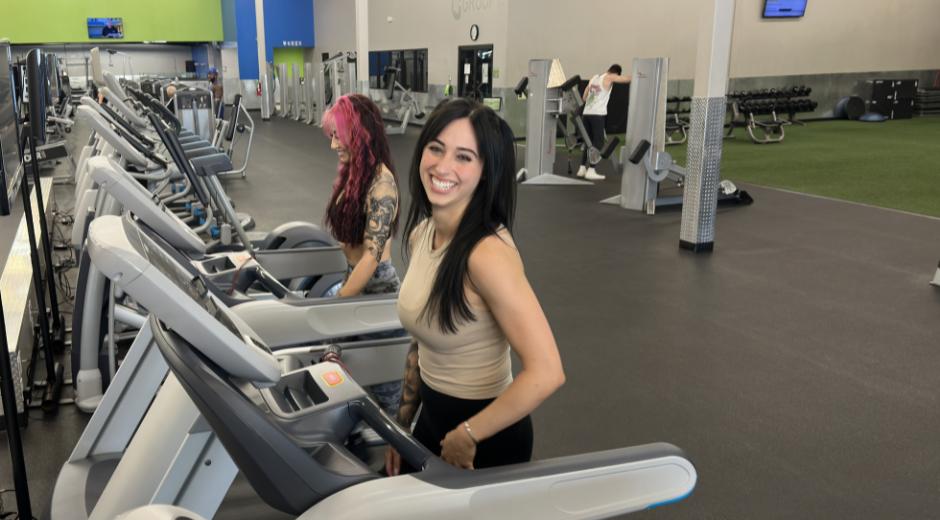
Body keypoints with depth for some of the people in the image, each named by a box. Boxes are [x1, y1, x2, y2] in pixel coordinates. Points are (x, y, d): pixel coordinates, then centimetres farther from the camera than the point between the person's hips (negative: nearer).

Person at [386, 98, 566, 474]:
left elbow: (546, 373, -31)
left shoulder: (488, 253, -27)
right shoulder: (420, 234, -2)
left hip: (486, 438, -7)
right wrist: (403, 425, 11)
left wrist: (467, 436, -20)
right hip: (431, 417, 8)